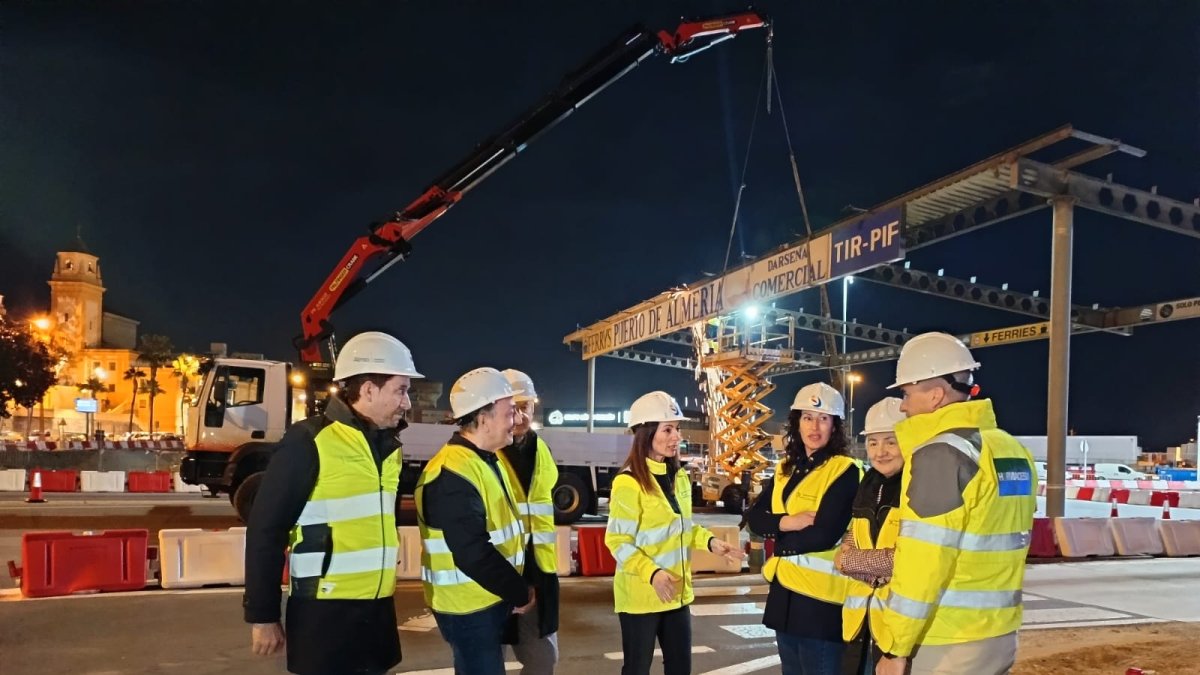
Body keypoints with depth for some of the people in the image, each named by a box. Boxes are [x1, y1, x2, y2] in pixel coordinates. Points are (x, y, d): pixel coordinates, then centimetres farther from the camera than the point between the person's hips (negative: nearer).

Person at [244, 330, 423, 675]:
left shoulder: (387, 445, 10)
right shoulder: (309, 441, -13)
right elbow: (266, 530, -12)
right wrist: (262, 614, -10)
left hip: (378, 609, 7)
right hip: (325, 612, -7)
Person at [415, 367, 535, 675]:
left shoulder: (485, 460, 10)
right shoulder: (453, 473, -24)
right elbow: (473, 554, -28)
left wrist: (517, 586, 10)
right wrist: (519, 593, -16)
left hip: (490, 598, 10)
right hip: (469, 605, -10)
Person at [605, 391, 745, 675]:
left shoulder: (679, 478, 8)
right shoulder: (628, 483, -16)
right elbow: (618, 541, -16)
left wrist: (710, 542, -1)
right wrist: (651, 573, -27)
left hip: (677, 592, 7)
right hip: (640, 595, -7)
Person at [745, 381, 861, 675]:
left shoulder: (844, 471, -11)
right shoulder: (785, 469, 11)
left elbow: (823, 535, -20)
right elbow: (754, 518, 4)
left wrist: (780, 541, -6)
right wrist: (786, 522, -15)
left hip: (820, 595, -7)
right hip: (784, 590, 7)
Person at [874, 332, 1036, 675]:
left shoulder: (941, 453, -17)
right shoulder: (1015, 451, 9)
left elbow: (922, 563, -20)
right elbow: (996, 547, 13)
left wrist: (895, 647, -14)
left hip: (945, 645, -8)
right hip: (1000, 635, 8)